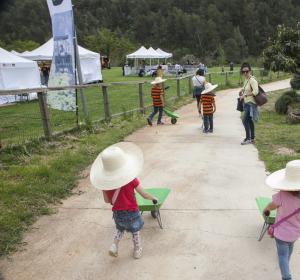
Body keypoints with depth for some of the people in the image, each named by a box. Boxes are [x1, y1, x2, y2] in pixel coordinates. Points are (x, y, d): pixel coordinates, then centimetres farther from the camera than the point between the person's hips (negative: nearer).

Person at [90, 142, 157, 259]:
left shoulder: (104, 182, -17)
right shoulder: (131, 179, -24)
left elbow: (107, 201, -4)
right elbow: (144, 195, -15)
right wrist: (153, 198, 5)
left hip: (117, 213, 3)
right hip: (131, 212, -2)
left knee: (119, 228, 34)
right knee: (135, 231, 25)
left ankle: (114, 246, 21)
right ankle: (137, 251, 41)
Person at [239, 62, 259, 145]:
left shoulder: (252, 80, -17)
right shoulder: (246, 79, 10)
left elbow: (255, 91, -26)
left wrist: (245, 95, -22)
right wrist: (242, 91, 11)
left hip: (251, 103, -9)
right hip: (246, 102, 9)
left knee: (245, 120, -11)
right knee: (249, 120, 15)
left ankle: (248, 138, -1)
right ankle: (252, 138, 25)